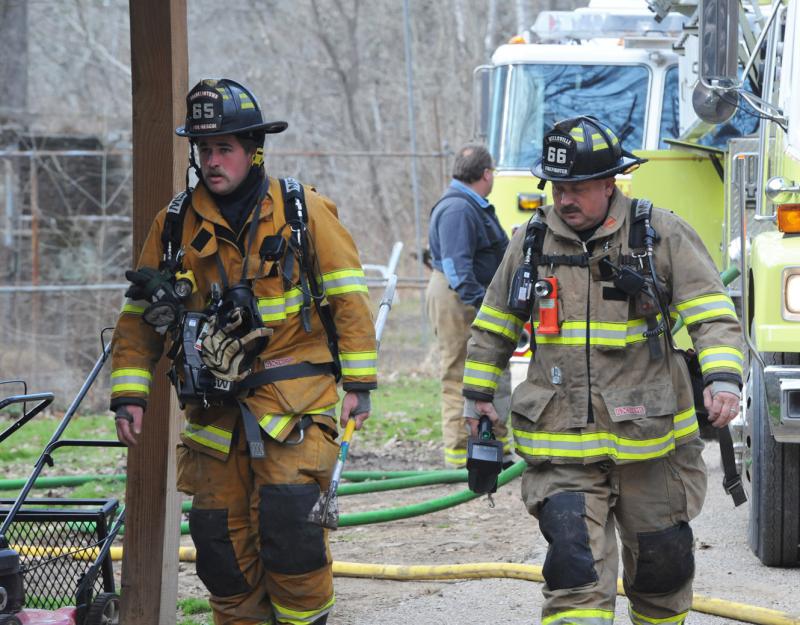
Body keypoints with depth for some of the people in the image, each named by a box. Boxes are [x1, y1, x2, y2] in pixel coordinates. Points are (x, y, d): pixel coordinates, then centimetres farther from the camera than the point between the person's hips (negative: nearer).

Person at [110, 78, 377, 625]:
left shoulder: (303, 211, 1)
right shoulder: (176, 225, 8)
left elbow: (349, 297, 2)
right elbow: (140, 315, 12)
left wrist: (359, 382, -3)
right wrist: (129, 393, 3)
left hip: (296, 399, -3)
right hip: (216, 409, 3)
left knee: (289, 515, -16)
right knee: (220, 534, 2)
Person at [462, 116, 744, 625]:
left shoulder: (662, 234, -2)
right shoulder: (530, 242, 7)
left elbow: (714, 315, -7)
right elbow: (493, 327, 20)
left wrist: (723, 380, -22)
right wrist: (479, 395, 18)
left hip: (648, 439, 0)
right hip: (562, 448, 1)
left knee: (660, 559, 12)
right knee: (577, 567, -12)